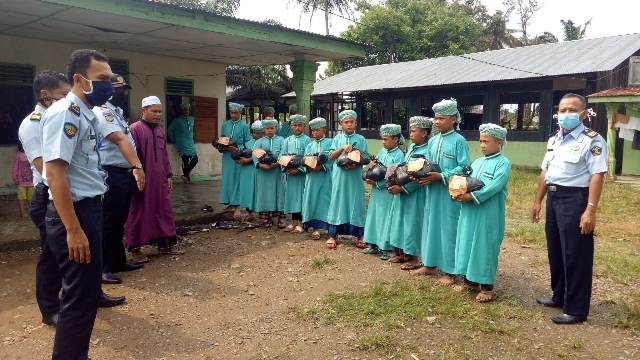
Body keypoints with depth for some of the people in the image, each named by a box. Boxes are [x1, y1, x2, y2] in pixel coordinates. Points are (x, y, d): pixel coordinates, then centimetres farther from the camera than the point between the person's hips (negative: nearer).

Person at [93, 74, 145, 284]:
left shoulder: (117, 112, 17)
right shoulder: (103, 112, -14)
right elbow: (120, 140, -28)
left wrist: (133, 168, 12)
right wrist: (137, 166, -39)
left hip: (124, 174, 10)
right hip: (112, 174, -10)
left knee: (119, 222, 17)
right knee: (109, 223, -3)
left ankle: (118, 261, 28)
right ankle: (102, 268, 7)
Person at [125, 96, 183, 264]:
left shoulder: (159, 130, 13)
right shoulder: (135, 129, -10)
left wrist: (168, 175, 16)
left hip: (160, 180, 7)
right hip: (142, 180, -7)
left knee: (163, 211, 11)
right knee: (139, 213, 2)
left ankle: (165, 244, 23)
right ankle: (135, 249, 12)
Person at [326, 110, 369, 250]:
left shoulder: (360, 139, 5)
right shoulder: (338, 138, 6)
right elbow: (331, 156, 1)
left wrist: (357, 163, -17)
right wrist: (342, 148, -14)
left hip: (355, 177, 0)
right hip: (340, 176, 0)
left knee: (356, 203, 4)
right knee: (338, 202, 5)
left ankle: (358, 236, 15)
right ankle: (333, 235, 14)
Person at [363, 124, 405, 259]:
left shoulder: (399, 155, -11)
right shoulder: (382, 151, 10)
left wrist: (376, 182, -18)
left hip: (388, 193, -7)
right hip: (377, 191, 7)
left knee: (386, 218, 0)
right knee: (374, 216, 12)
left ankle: (385, 248, 10)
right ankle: (374, 244, 24)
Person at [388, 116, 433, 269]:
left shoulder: (427, 152, -17)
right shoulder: (411, 147, 9)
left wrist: (402, 188, -21)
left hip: (415, 194, -9)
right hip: (402, 191, 9)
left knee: (412, 222, 0)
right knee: (400, 220, 14)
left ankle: (413, 258, 13)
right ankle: (401, 253, 27)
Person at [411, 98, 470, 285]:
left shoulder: (459, 141, -9)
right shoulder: (433, 140, 11)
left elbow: (463, 168, -14)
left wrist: (440, 176, -20)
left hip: (450, 192, -7)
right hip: (433, 191, 7)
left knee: (448, 228, 0)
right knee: (431, 225, 13)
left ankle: (449, 271, 11)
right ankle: (430, 264, 27)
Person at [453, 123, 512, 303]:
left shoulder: (503, 163, -6)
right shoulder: (477, 162, 16)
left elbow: (494, 187, -19)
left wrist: (472, 196, -23)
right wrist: (459, 192, -10)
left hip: (488, 215, -7)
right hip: (469, 212, 7)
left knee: (485, 247, -1)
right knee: (467, 245, 11)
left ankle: (487, 287, 11)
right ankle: (470, 281, 25)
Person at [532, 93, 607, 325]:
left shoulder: (592, 140, -11)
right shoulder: (553, 140, 13)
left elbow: (597, 176, -19)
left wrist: (590, 210, -24)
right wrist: (538, 201, 16)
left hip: (575, 200, -8)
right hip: (553, 198, 8)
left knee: (575, 256, -1)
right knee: (555, 252, 18)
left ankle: (576, 309, 11)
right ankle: (559, 297, 35)